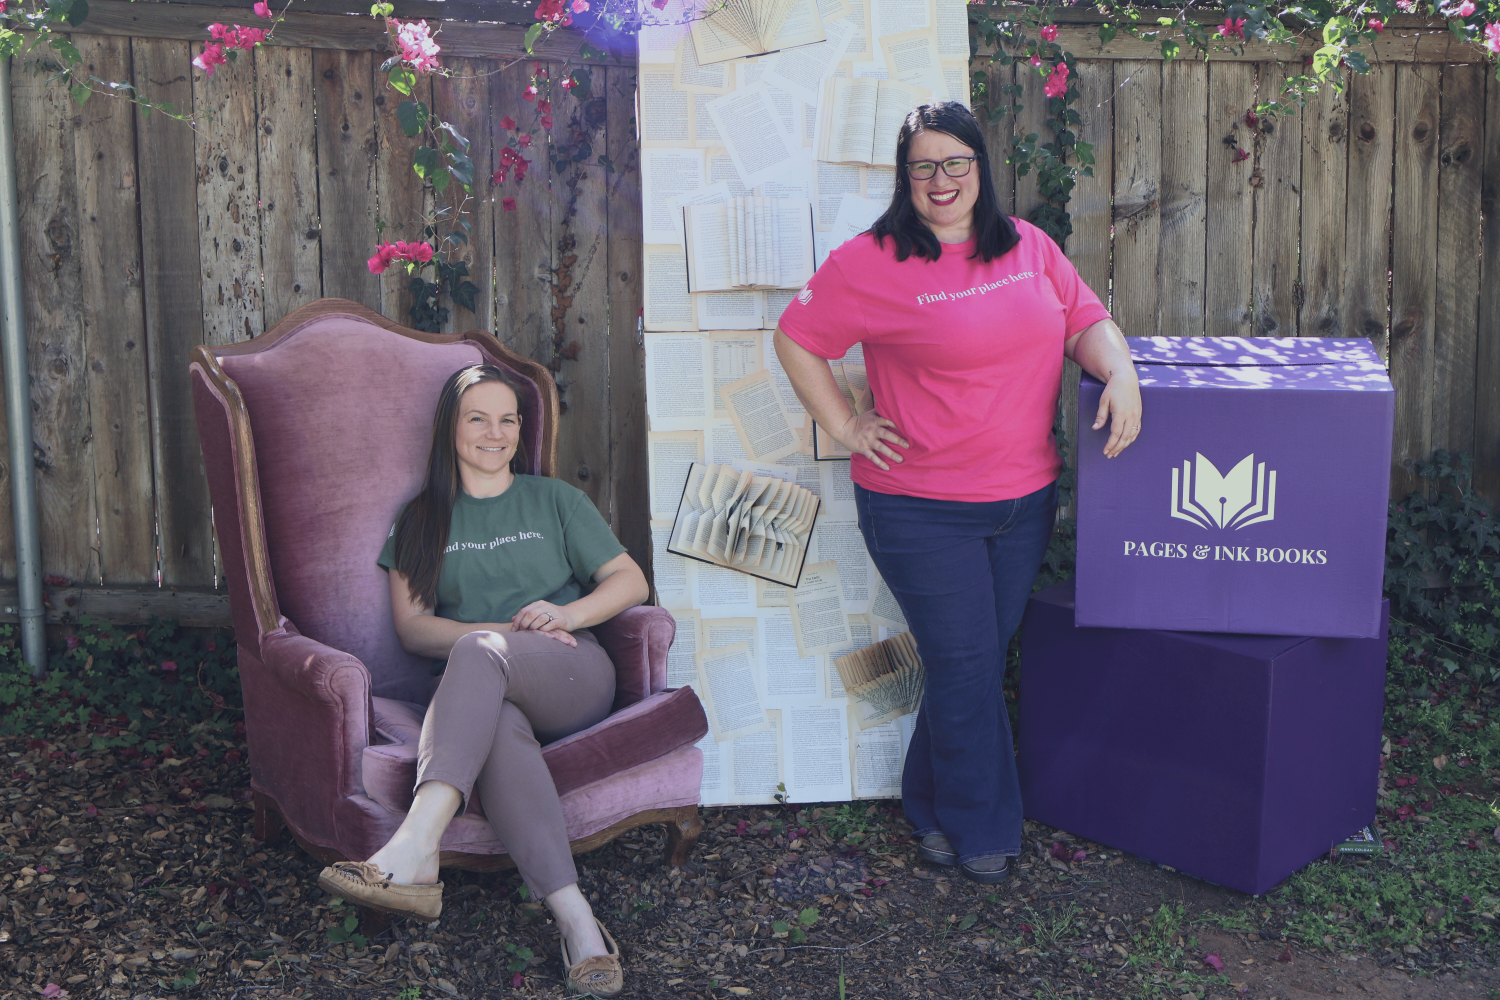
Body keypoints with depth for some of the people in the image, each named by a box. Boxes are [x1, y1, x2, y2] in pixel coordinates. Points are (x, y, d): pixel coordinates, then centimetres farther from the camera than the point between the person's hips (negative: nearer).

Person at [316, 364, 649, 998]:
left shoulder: (554, 500, 20)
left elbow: (630, 581, 14)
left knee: (477, 652, -34)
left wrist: (568, 614, -6)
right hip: (483, 690, 1)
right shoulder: (422, 521, 21)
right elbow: (412, 627, 9)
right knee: (495, 722, -37)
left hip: (573, 682, -1)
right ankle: (574, 918, -50)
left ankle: (413, 853, -50)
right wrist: (505, 629, -7)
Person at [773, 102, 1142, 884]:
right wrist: (844, 428, -6)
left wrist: (1120, 371, -9)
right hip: (921, 509, -5)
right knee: (966, 669, 1)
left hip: (1024, 498, 5)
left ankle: (932, 808, 35)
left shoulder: (1028, 247, 8)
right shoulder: (871, 263, -8)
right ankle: (979, 829, 22)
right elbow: (795, 339, -3)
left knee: (984, 659, 14)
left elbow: (1084, 318, 11)